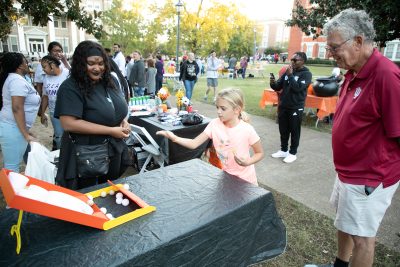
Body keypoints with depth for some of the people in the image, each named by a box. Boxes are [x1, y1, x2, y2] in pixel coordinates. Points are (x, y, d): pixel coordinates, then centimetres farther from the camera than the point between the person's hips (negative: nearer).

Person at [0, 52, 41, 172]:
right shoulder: (18, 81, -15)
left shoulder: (11, 78, 16)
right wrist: (26, 134, -22)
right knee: (12, 167, -3)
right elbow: (17, 108, -23)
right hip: (13, 128, -10)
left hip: (10, 126, 10)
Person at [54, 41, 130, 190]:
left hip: (114, 152, 7)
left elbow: (117, 108, 17)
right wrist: (111, 131, -26)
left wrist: (123, 121, -6)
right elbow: (69, 124, -26)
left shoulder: (108, 82, 4)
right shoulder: (70, 88, -17)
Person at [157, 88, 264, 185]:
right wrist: (175, 138, -30)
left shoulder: (247, 130, -21)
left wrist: (248, 162, -25)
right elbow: (194, 144, -15)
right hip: (226, 175, 3)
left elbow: (260, 153, -7)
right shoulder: (214, 124, -13)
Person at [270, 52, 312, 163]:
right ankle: (283, 150, 28)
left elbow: (298, 88, -22)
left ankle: (292, 153, 18)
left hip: (296, 108, -5)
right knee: (283, 130, 13)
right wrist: (273, 83, -12)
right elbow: (278, 87, 9)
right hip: (283, 106, 6)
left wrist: (290, 75, -20)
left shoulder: (306, 74, -8)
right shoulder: (287, 71, 8)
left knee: (294, 131, 5)